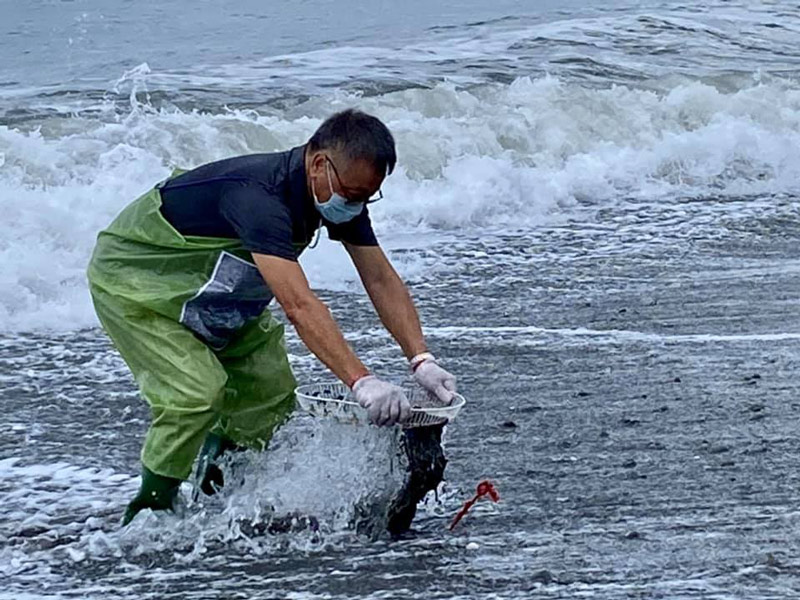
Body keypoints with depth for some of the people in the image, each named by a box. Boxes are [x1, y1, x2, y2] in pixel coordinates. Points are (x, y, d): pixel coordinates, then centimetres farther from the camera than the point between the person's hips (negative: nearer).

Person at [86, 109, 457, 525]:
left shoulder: (344, 191, -13)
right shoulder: (259, 197, -40)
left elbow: (381, 280, -10)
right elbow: (299, 305, -48)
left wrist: (422, 361, -21)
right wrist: (362, 383, -53)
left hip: (208, 287, 9)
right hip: (130, 280, -9)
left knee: (270, 392, 3)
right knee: (197, 391, -24)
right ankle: (147, 513, -7)